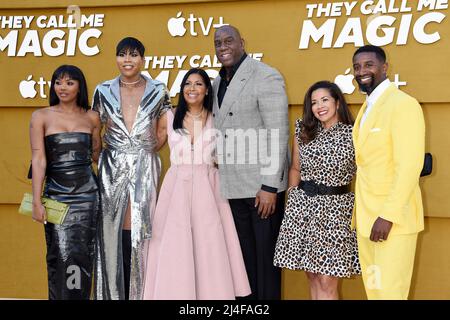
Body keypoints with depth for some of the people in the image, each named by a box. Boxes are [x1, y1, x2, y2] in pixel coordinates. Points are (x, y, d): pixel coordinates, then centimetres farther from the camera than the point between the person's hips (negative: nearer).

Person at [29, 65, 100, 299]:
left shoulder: (91, 117, 7)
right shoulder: (41, 117, 1)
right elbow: (39, 160, -6)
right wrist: (36, 201, -10)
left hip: (86, 192, 2)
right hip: (56, 193, -1)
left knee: (82, 253, 2)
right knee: (60, 255, -3)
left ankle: (80, 296, 14)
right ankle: (59, 297, 11)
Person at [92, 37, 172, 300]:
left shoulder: (158, 91, 4)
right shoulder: (104, 91, 7)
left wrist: (149, 149, 2)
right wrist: (102, 154, 5)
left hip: (145, 167, -1)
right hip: (113, 167, 1)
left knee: (141, 228, -2)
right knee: (112, 229, 0)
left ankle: (141, 293, 7)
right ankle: (113, 293, 9)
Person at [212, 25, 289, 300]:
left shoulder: (266, 77, -10)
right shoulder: (217, 83, 12)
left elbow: (278, 135, -14)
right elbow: (219, 135, 14)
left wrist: (270, 186, -18)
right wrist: (217, 182, 8)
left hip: (262, 185, -6)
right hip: (233, 187, 6)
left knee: (266, 255, 2)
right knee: (245, 255, 14)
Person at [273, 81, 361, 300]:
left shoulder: (353, 134, -4)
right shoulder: (303, 132, 8)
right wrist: (291, 199, 11)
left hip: (336, 208, -4)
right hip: (302, 206, 4)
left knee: (327, 283, -6)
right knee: (313, 278, 8)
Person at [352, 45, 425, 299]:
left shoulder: (403, 104, -12)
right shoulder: (367, 108, 16)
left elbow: (410, 166, -19)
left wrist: (388, 216, -22)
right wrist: (361, 213, 9)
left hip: (393, 219, -8)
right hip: (366, 217, 8)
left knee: (390, 292, -5)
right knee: (372, 289, 12)